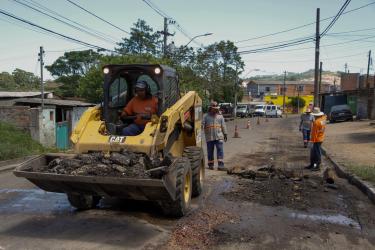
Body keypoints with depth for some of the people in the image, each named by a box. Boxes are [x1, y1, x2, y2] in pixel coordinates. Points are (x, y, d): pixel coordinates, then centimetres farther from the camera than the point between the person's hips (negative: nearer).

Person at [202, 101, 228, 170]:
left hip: (219, 137, 1)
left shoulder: (220, 116, 11)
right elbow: (202, 124, -2)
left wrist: (225, 134, 9)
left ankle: (220, 165, -9)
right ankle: (210, 165, 21)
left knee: (220, 151, -8)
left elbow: (223, 126, 13)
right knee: (210, 152, 8)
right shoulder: (206, 117, 6)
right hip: (209, 137, 0)